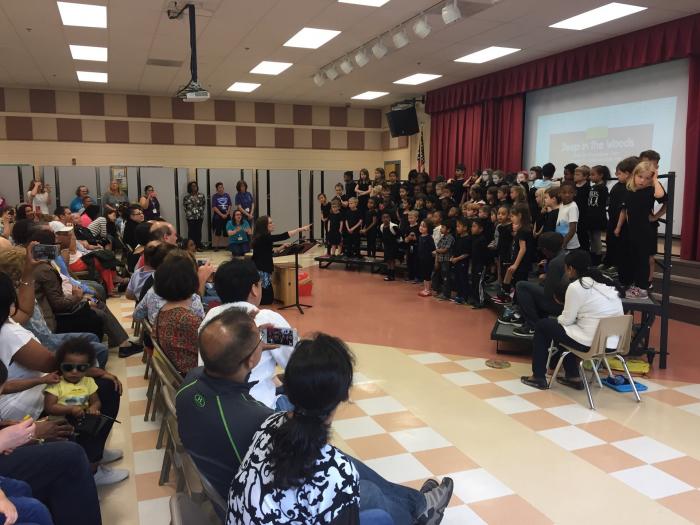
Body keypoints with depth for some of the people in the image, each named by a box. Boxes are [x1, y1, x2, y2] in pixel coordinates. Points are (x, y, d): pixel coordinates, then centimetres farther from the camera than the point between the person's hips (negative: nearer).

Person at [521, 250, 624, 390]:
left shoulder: (576, 286, -12)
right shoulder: (607, 283, 10)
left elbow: (566, 320, -8)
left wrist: (558, 319, 15)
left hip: (590, 342, -8)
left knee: (542, 325, 13)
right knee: (560, 325, 29)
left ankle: (539, 377, 17)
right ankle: (573, 376, 27)